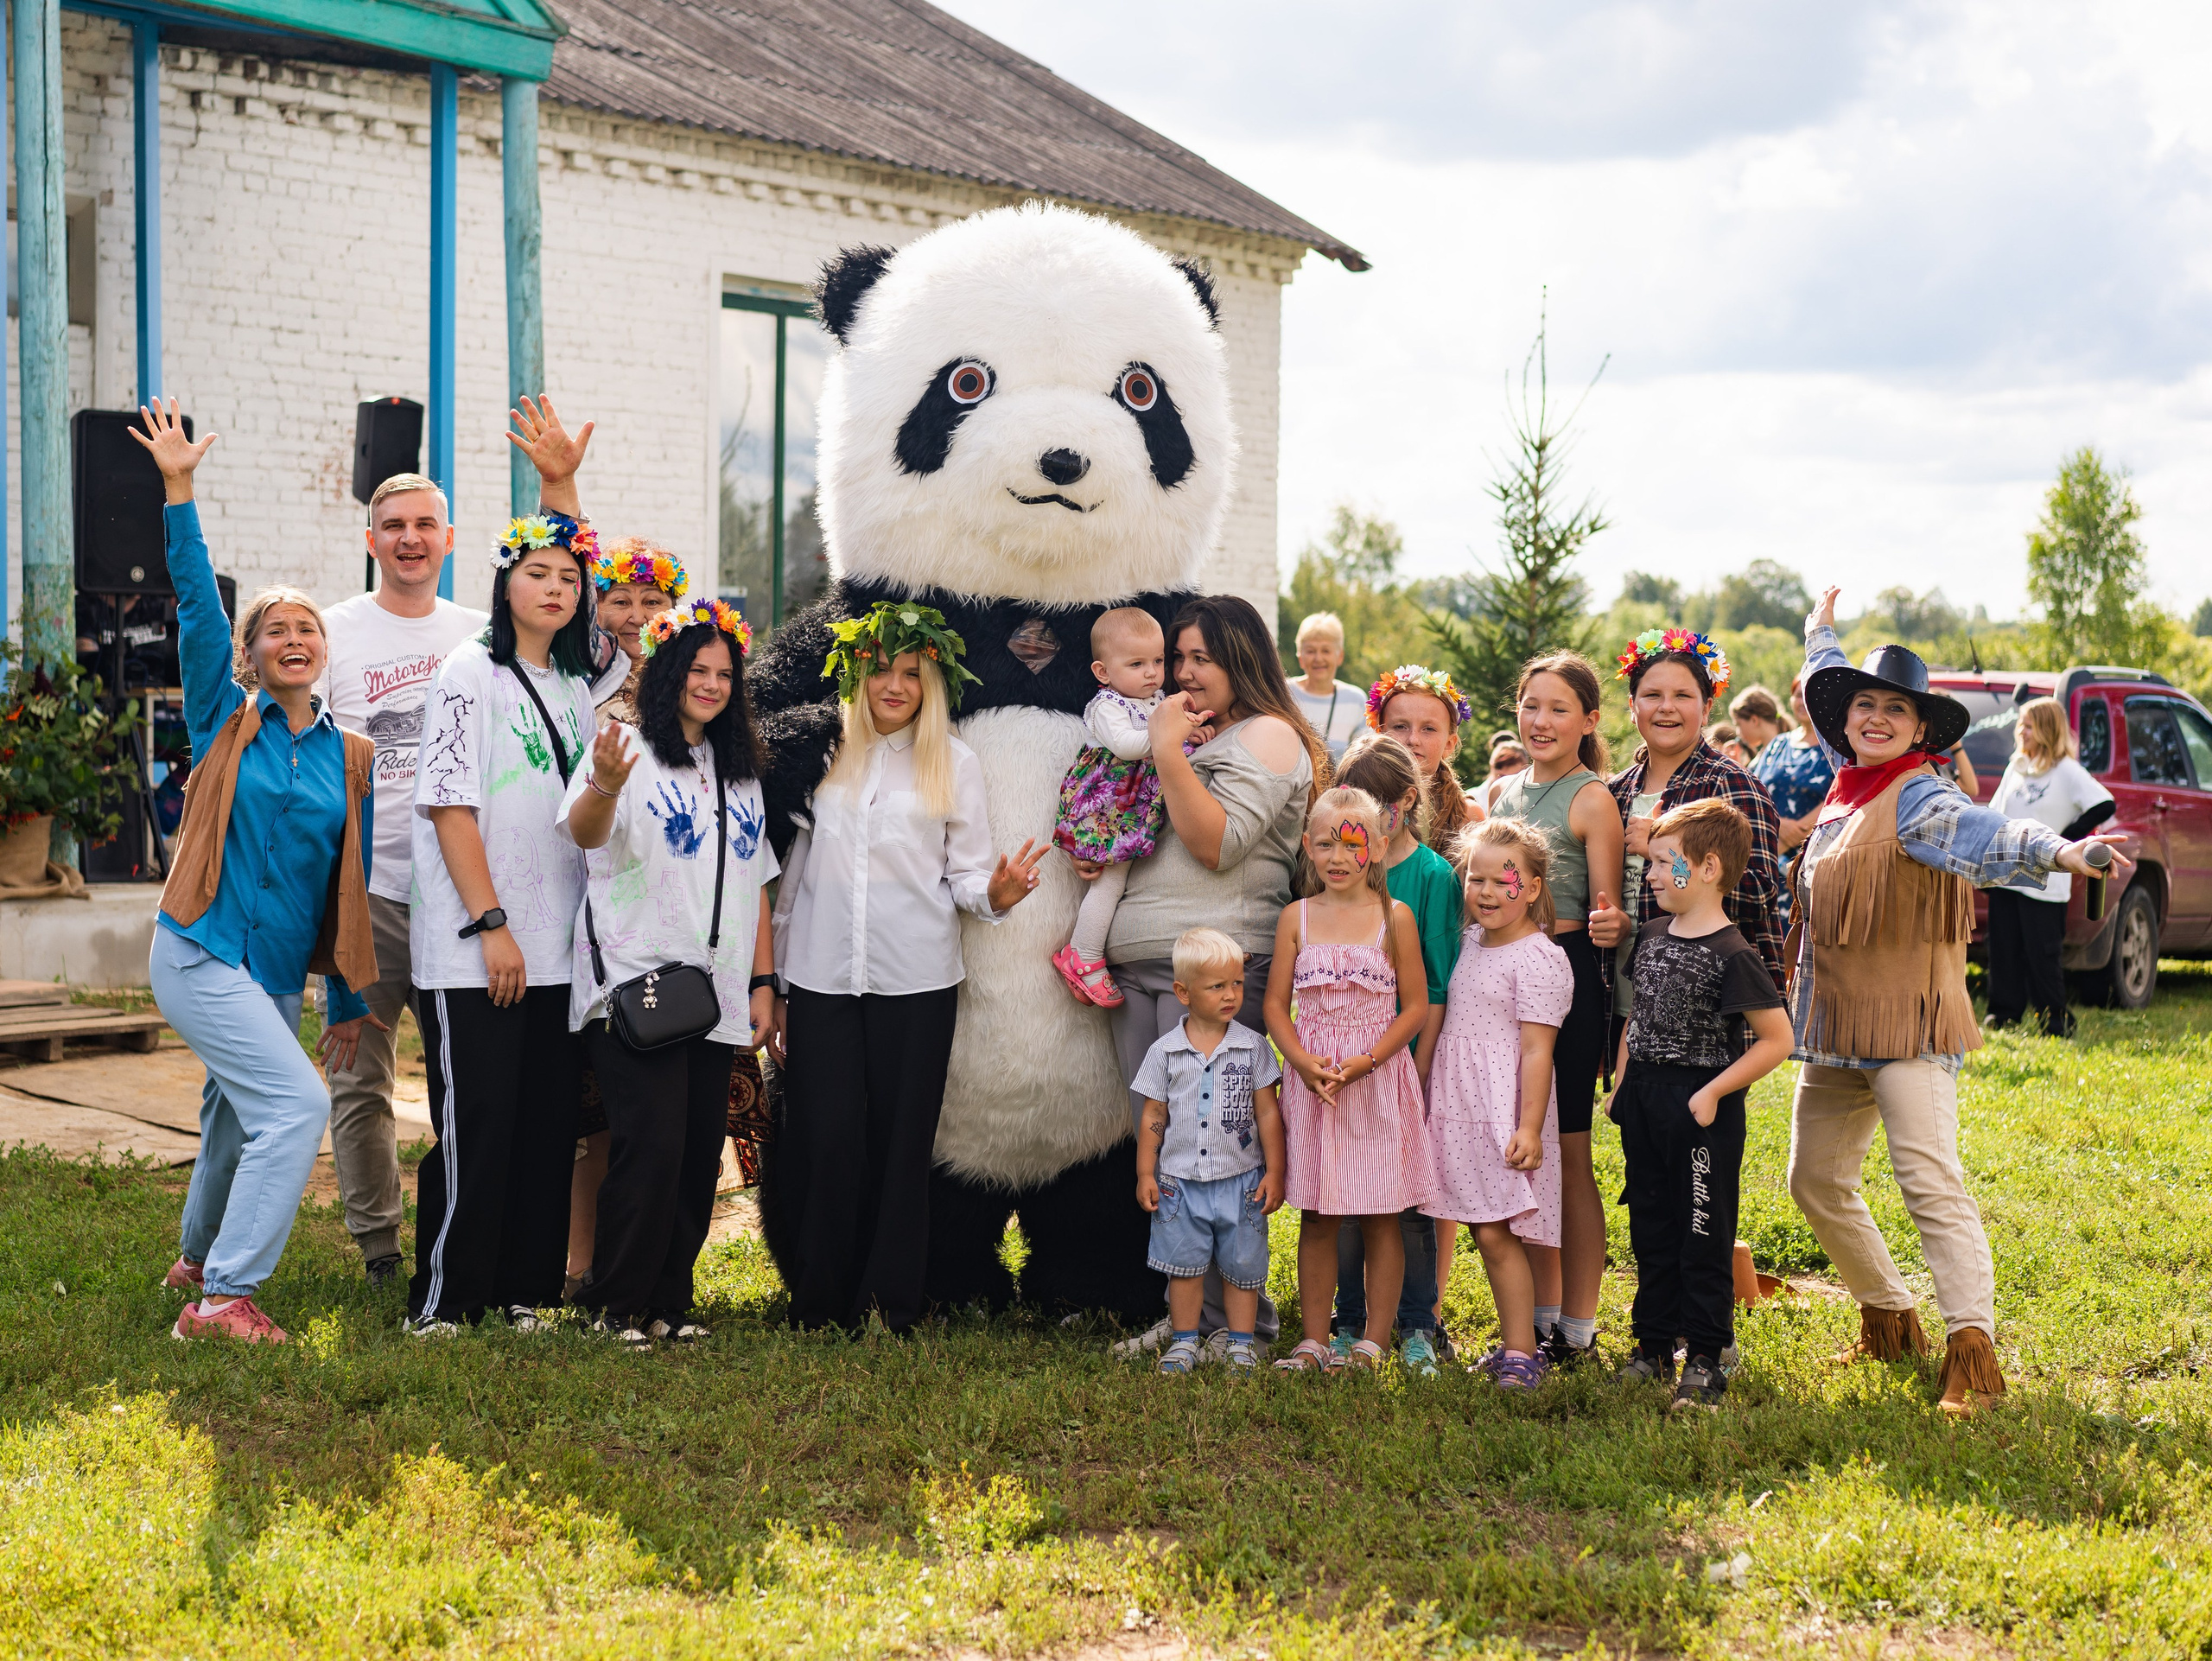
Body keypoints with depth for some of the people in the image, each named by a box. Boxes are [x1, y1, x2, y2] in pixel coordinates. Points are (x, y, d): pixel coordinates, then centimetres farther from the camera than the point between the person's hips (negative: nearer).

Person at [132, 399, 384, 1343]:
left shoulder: (349, 756, 8)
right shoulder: (224, 724, 0)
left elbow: (350, 883, 11)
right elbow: (196, 605, -10)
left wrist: (348, 1001, 12)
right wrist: (177, 493, -19)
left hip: (280, 973, 5)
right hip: (202, 956, -5)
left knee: (238, 1125, 16)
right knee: (296, 1105, -19)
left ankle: (199, 1264, 41)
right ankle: (224, 1297, -12)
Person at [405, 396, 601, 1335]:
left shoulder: (575, 680, 12)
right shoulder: (471, 672, -4)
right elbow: (449, 804, -9)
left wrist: (560, 482, 20)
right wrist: (490, 923, -15)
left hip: (559, 945, 6)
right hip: (472, 949, -6)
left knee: (550, 1125, 7)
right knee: (476, 1125, -4)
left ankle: (525, 1291, 17)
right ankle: (441, 1302, 6)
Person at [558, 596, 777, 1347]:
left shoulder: (739, 772, 18)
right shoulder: (632, 751, -2)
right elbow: (584, 832, -20)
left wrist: (763, 981, 14)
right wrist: (604, 785, -42)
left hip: (714, 994, 6)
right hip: (635, 987, -6)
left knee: (701, 1151, 6)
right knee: (651, 1145, -12)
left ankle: (668, 1299, 16)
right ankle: (617, 1305, 0)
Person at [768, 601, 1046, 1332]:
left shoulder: (956, 764, 10)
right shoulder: (824, 756, 12)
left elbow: (966, 874, 7)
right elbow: (792, 874, 13)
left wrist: (995, 894, -17)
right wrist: (775, 987, 11)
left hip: (916, 981, -1)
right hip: (822, 977, 1)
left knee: (898, 1146, 1)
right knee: (826, 1142, -3)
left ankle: (890, 1308, 9)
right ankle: (820, 1306, 8)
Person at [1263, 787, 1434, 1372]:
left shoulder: (1394, 916, -1)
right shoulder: (1297, 917, 4)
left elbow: (1415, 1007, -2)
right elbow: (1276, 1005, 5)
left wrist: (1366, 1061, -14)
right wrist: (1304, 1063, -11)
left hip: (1379, 1079, -2)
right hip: (1311, 1079, 2)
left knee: (1380, 1214, 4)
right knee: (1316, 1216, 7)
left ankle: (1374, 1342, 12)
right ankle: (1314, 1342, 14)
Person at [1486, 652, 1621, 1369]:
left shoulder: (1591, 799, -6)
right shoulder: (1502, 791, 13)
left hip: (1566, 974, -6)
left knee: (1567, 1155, 0)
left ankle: (1578, 1330, 9)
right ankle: (1541, 1316, 21)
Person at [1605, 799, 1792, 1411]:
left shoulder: (1732, 956, -16)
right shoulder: (1652, 935, 7)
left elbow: (1777, 1041, -15)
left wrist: (1712, 1092, -16)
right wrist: (1622, 1085, 13)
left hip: (1701, 1112, -7)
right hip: (1644, 1103, 7)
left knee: (1704, 1239, 0)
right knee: (1650, 1230, 14)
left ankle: (1706, 1359, 10)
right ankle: (1654, 1348, 24)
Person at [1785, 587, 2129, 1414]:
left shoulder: (1919, 796, -13)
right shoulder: (1849, 787, 10)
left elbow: (1984, 832, -34)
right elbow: (1832, 699, 30)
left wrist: (2059, 850, -54)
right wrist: (1821, 634, 47)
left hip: (1907, 1023, -9)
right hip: (1834, 1026, 9)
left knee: (1930, 1181, -17)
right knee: (1815, 1180, 14)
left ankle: (1971, 1350, -19)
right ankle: (1889, 1320, 29)